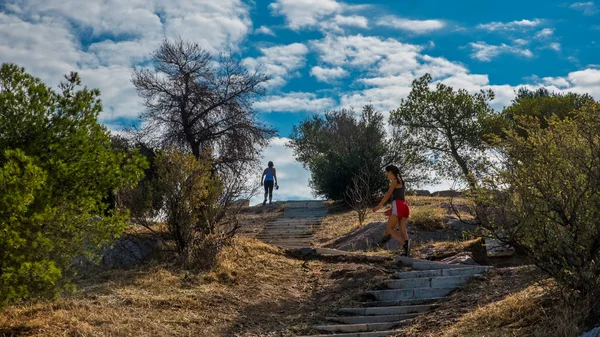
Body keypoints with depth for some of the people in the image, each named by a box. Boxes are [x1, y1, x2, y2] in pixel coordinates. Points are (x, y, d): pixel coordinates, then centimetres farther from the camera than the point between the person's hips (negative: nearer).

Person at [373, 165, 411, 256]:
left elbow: (388, 195, -5)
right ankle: (407, 252, -25)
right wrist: (390, 210, 28)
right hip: (404, 206, 8)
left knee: (389, 229, -5)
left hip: (398, 206, -8)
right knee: (402, 231, -5)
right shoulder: (401, 182, 27)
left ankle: (405, 243, -27)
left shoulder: (395, 181, 1)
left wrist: (379, 206, -1)